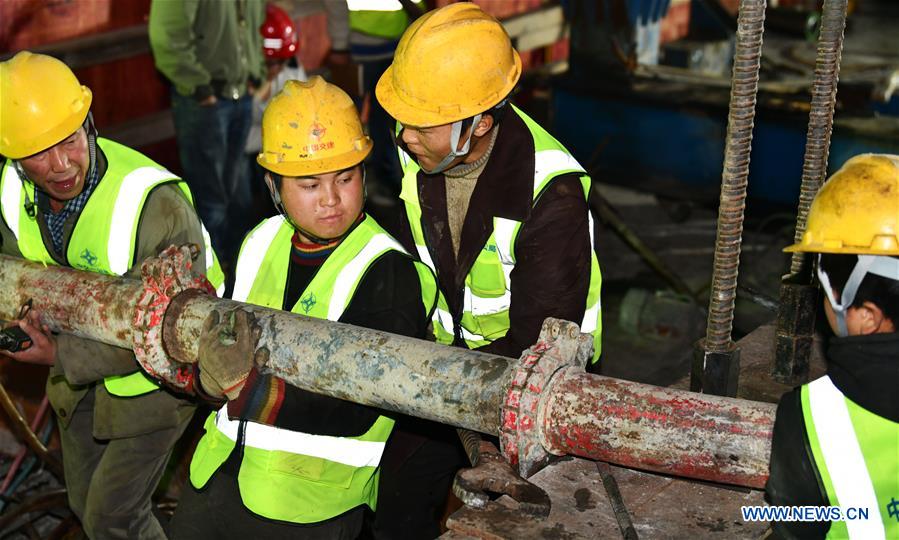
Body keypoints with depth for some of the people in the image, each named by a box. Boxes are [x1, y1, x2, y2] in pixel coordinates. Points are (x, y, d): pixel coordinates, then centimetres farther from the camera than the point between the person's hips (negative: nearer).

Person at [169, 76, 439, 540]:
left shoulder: (389, 272, -17)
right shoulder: (261, 243, 3)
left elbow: (354, 411, -23)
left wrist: (247, 388, -32)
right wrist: (211, 374, -16)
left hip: (312, 500, -6)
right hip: (220, 472, 6)